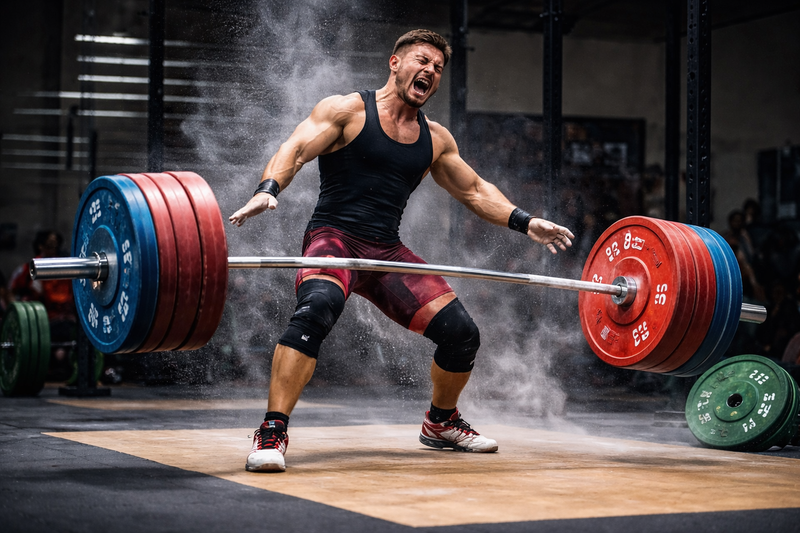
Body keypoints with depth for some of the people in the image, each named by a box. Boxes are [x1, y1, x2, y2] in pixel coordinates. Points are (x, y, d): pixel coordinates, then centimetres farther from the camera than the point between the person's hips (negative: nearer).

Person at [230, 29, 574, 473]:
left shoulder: (436, 139, 14)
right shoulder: (347, 111, -2)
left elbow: (475, 191, 23)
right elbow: (294, 150, -14)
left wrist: (525, 223, 11)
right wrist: (268, 189, -34)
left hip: (387, 251, 6)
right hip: (334, 238, -5)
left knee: (461, 332, -2)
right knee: (317, 308, -37)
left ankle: (441, 423, 27)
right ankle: (271, 434, -31)